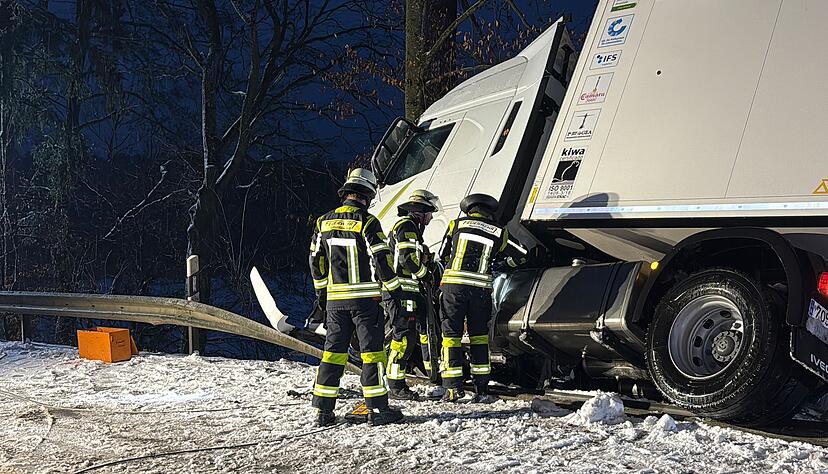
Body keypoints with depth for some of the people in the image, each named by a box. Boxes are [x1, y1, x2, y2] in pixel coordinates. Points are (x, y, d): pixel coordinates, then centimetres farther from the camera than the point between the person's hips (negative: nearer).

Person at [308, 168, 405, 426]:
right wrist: (394, 288, -3)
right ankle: (377, 409, 1)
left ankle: (323, 410, 10)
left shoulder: (324, 222, 7)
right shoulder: (366, 222, -11)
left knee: (333, 351, 10)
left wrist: (321, 290, 25)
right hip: (365, 298, -5)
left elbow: (316, 260, 14)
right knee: (372, 350, 1)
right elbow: (382, 258, -13)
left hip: (335, 298, 5)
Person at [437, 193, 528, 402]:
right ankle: (482, 388, 12)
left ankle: (454, 387, 1)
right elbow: (521, 255, 18)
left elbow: (443, 255, 16)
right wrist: (505, 262, 37)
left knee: (451, 334, 5)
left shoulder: (457, 224, 8)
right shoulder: (499, 233, 10)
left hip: (454, 284, -1)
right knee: (479, 336, 13)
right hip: (481, 288, 1)